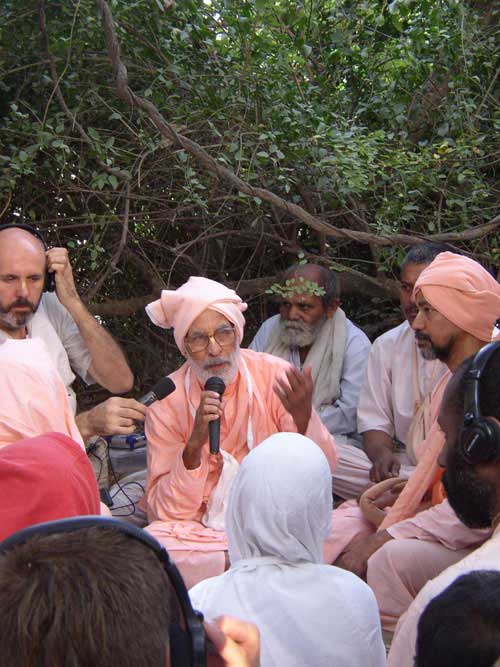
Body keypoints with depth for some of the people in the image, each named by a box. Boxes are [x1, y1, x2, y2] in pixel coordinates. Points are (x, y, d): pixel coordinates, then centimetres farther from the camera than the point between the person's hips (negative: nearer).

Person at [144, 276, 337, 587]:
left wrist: (303, 416, -26)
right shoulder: (167, 402, -5)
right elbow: (166, 512, -9)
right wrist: (194, 446, -24)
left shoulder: (274, 375, -6)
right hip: (201, 527, 1)